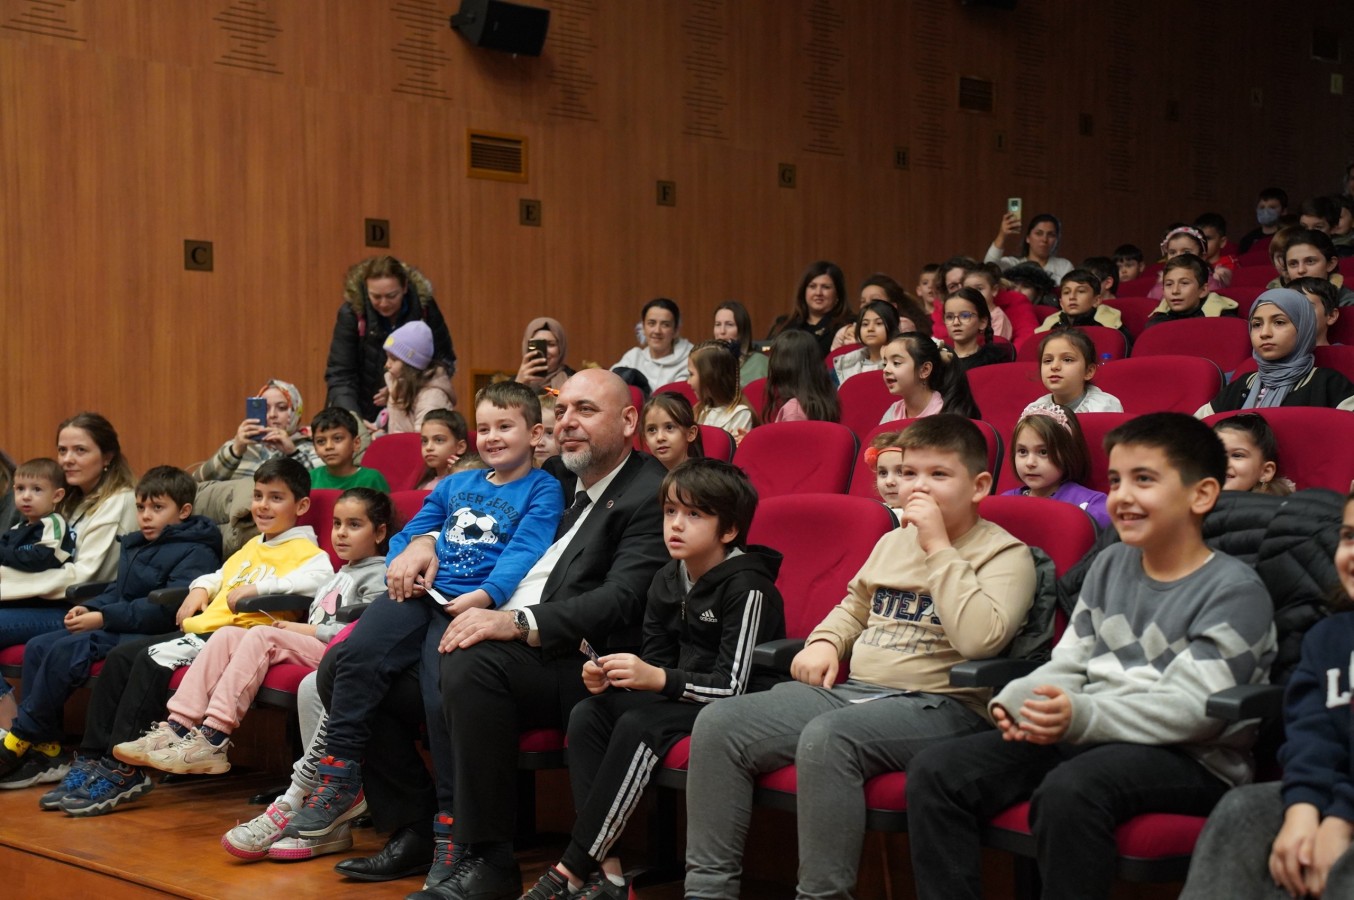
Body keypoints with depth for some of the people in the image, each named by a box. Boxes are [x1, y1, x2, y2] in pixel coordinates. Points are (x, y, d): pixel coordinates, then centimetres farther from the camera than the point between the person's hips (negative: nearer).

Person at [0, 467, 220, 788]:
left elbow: (167, 608, -22)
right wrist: (89, 607, 4)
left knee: (66, 651, -26)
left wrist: (105, 618, -22)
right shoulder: (135, 545, 21)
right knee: (38, 647, -2)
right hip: (115, 628, 10)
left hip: (149, 635, -10)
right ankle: (46, 750, -4)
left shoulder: (195, 554, -10)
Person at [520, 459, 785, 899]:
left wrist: (658, 679, -32)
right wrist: (611, 677, -10)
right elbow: (655, 665, 11)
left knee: (637, 727, -30)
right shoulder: (667, 581, 7)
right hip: (681, 697, 8)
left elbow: (733, 685, -22)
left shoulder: (748, 587, -17)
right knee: (586, 715, -12)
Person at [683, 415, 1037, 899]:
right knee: (719, 723, -9)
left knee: (827, 737, -37)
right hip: (853, 690, 7)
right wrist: (824, 641, 13)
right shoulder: (893, 541, 18)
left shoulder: (1005, 554, -4)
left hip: (940, 706, -7)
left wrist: (938, 547, -17)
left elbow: (980, 639, -23)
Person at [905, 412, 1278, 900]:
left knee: (1069, 789, -38)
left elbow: (1191, 708, -17)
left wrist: (1082, 716, -29)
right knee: (935, 770, -9)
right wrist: (1017, 700, -8)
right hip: (1087, 739, 7)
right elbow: (1067, 663, 14)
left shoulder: (1235, 589, -8)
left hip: (1190, 759, -7)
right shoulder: (1109, 566, 15)